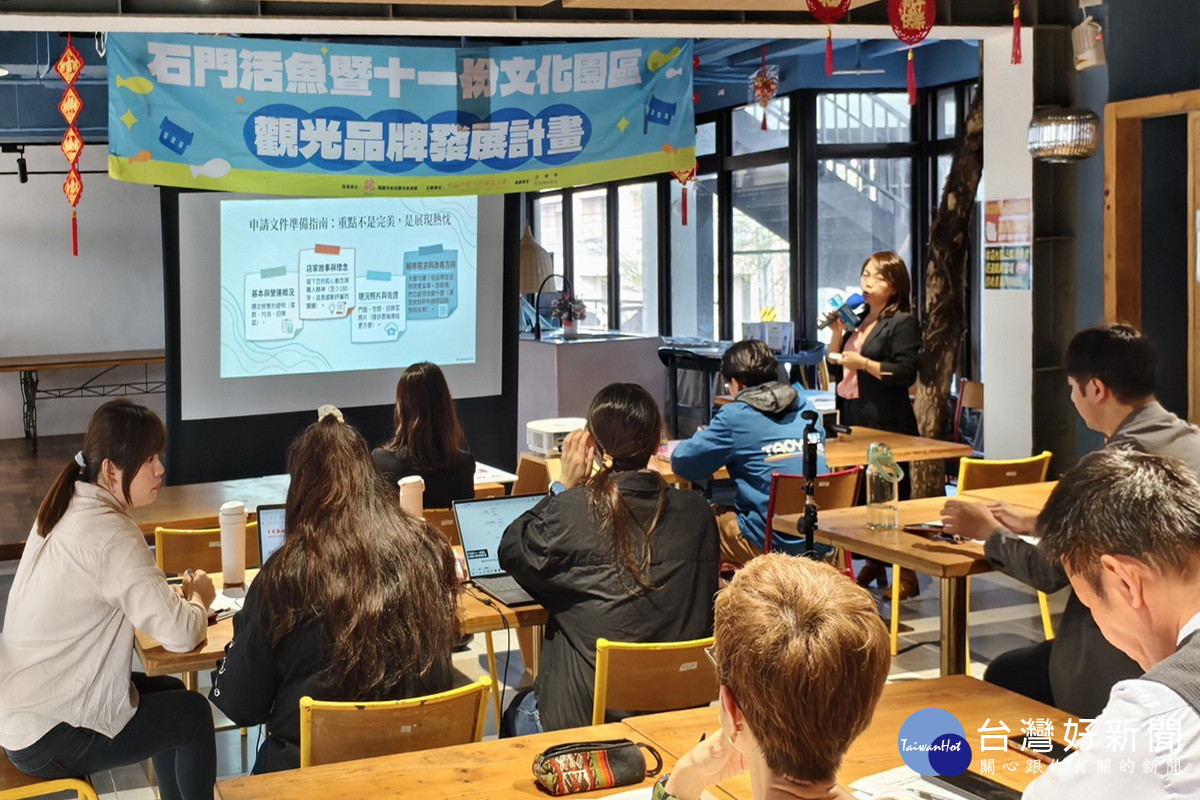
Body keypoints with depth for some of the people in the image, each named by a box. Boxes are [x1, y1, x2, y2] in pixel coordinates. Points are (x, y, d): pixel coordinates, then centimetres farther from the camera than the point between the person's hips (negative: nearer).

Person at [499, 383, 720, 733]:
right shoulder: (697, 513, -7)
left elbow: (511, 552, 2)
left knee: (516, 713, 30)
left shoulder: (571, 510, -17)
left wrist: (565, 488, 5)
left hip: (586, 710, -4)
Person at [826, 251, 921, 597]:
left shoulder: (902, 322, -6)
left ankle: (906, 574, 0)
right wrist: (837, 333, 4)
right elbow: (834, 367, 18)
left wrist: (863, 363, -19)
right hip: (852, 416, 8)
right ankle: (873, 563, 21)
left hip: (886, 422, -8)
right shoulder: (857, 319, 17)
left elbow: (905, 373, -14)